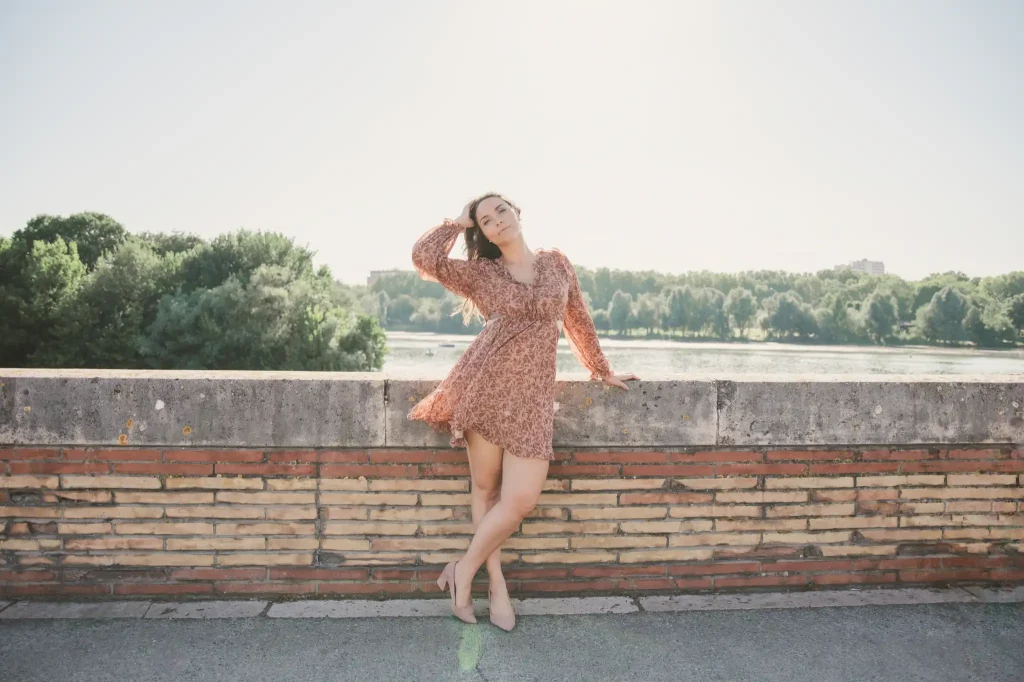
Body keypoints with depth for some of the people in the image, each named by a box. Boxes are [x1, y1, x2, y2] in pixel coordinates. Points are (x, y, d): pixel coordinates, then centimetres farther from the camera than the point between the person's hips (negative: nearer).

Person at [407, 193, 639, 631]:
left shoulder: (557, 263, 15)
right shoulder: (480, 273, 8)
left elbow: (578, 321, 23)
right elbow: (424, 257, -6)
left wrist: (602, 371, 29)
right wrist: (460, 223, 8)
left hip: (532, 394, 2)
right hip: (484, 382, -1)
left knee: (521, 500, -5)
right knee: (485, 488, 4)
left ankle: (464, 570, 18)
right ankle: (496, 583, 24)